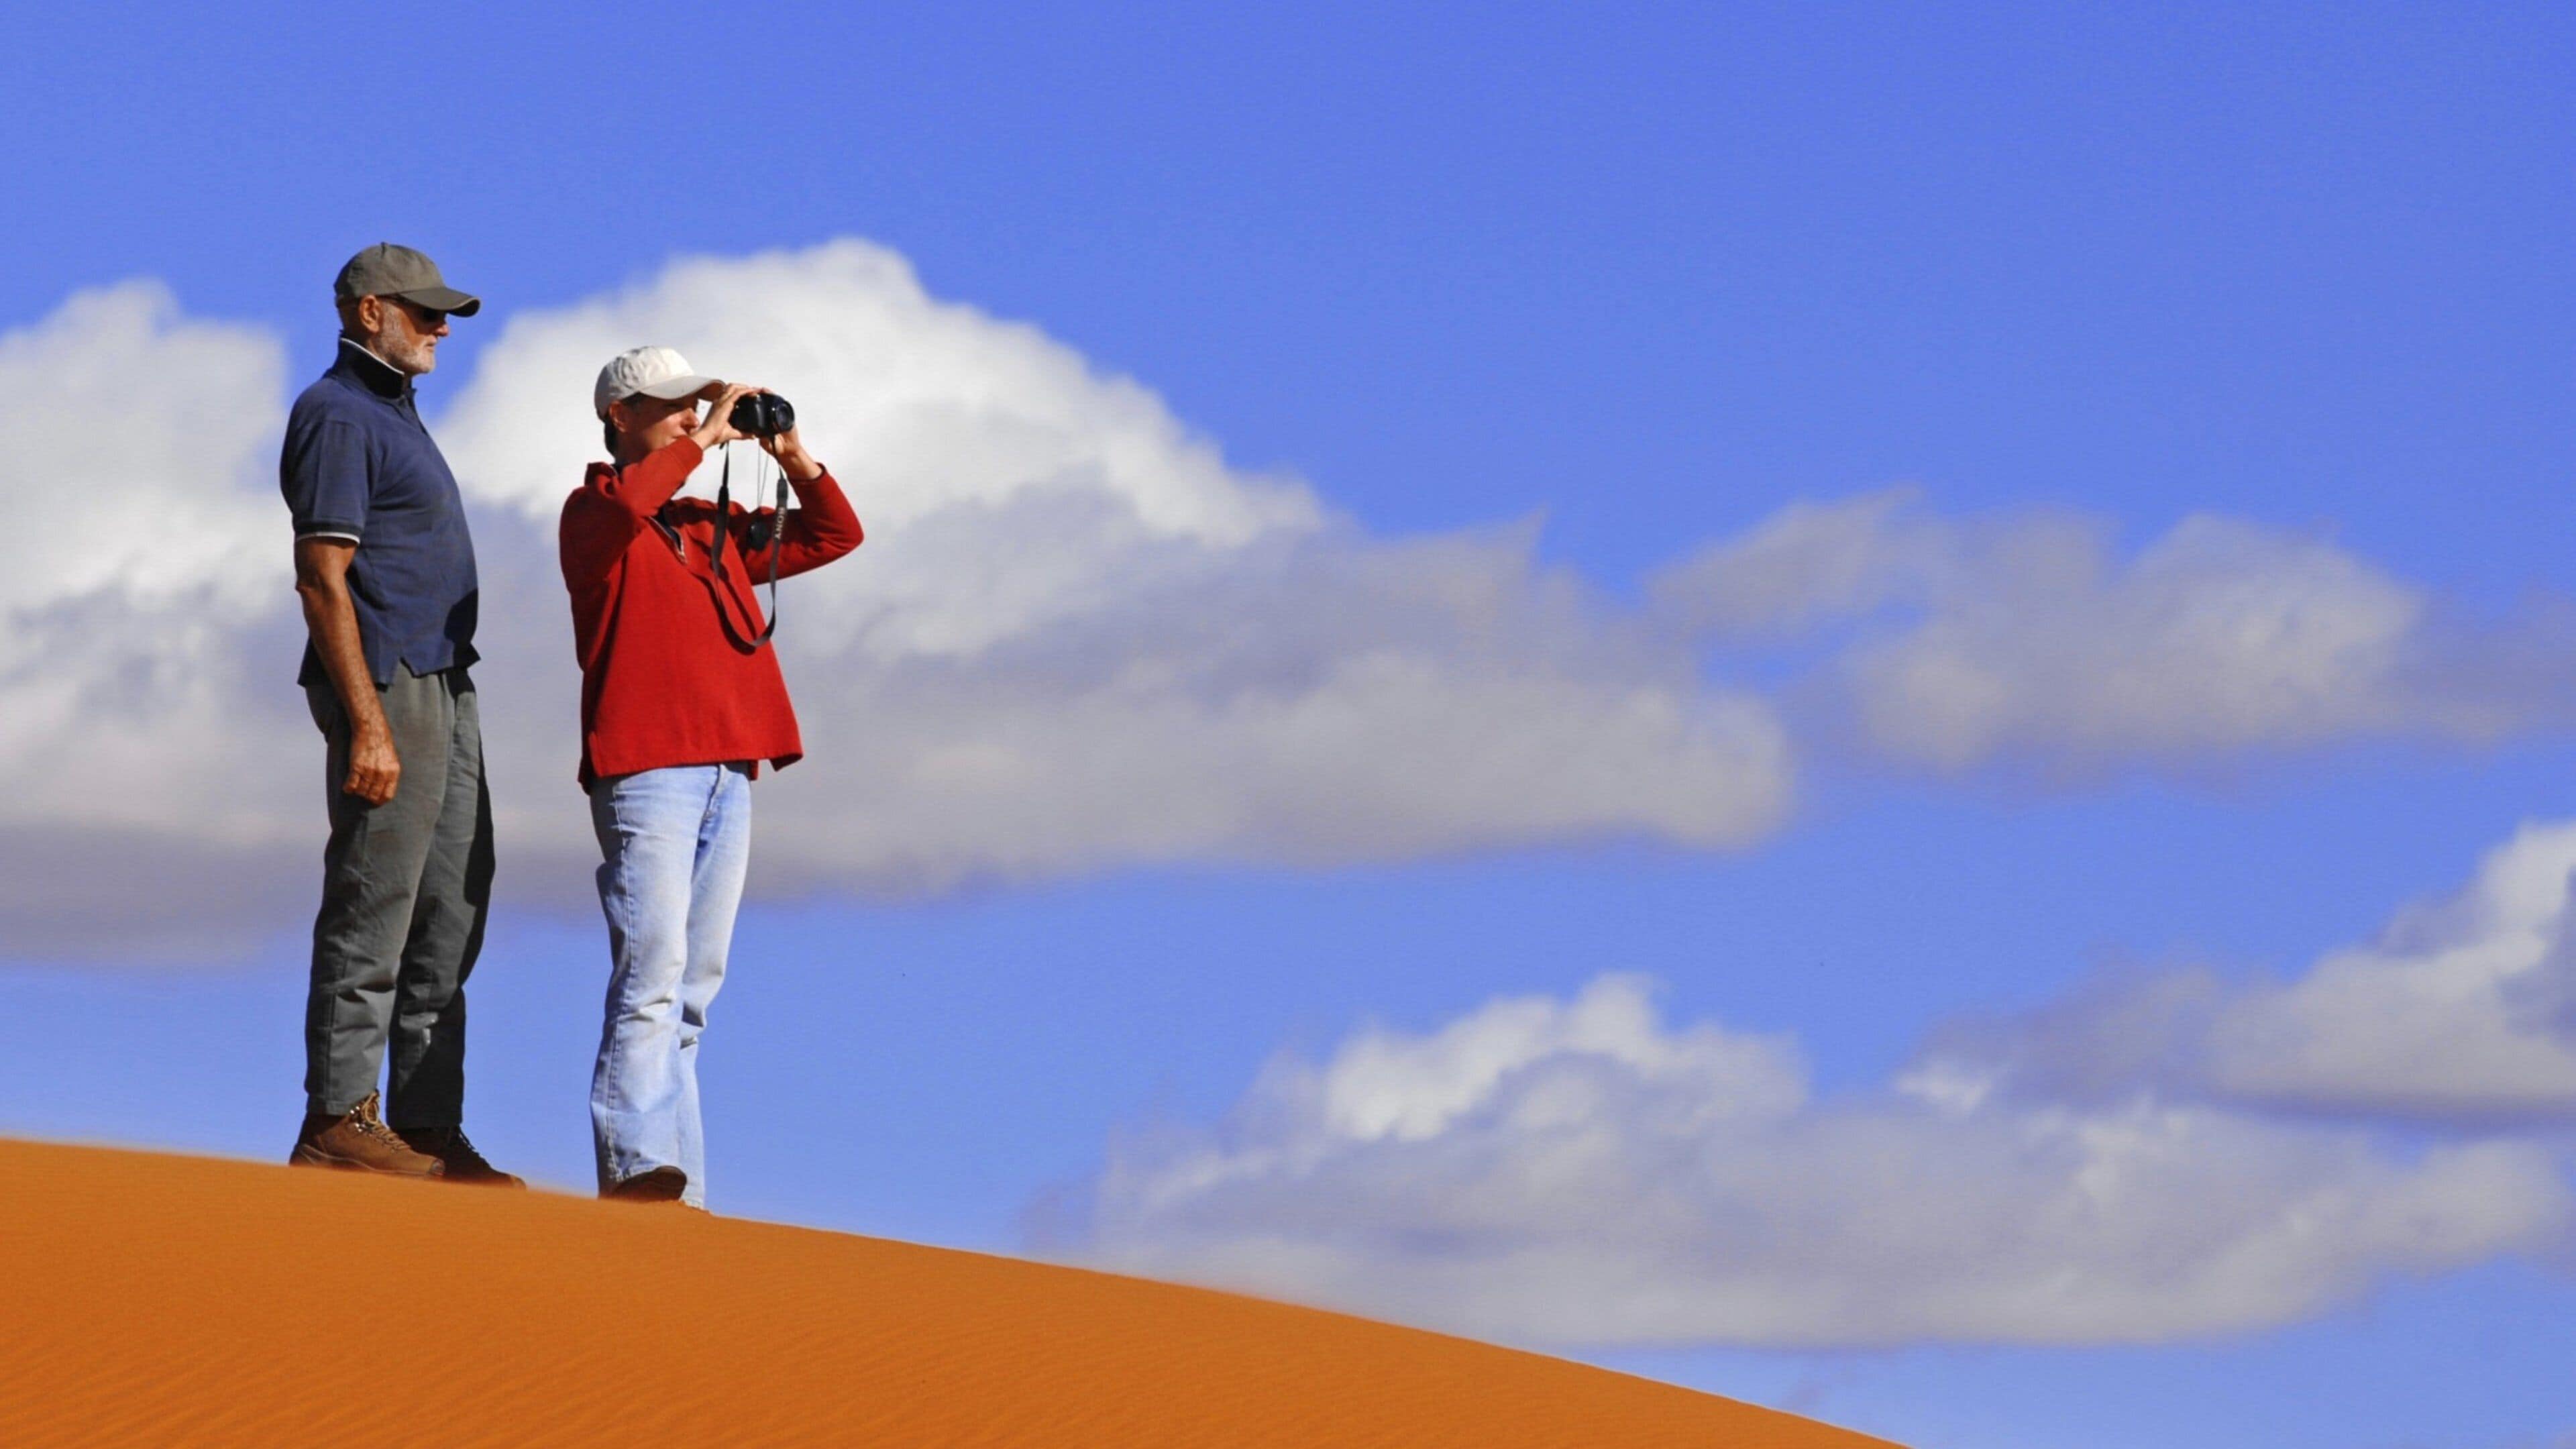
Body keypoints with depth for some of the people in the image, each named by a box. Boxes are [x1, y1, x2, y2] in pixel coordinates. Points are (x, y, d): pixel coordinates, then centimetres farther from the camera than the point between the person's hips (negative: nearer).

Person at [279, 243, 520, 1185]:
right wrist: (368, 723, -22)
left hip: (443, 686, 10)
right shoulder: (339, 417, -9)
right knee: (372, 912, -9)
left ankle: (428, 1129, 10)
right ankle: (339, 1125, -7)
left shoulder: (392, 416, 22)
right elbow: (322, 578, -16)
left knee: (451, 914, 8)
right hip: (387, 686, -10)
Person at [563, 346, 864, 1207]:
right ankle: (638, 1167, -25)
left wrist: (795, 462, 13)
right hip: (645, 770, -7)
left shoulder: (717, 527, 23)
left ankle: (672, 1185, 4)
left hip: (727, 772, 7)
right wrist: (705, 441, -12)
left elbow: (835, 537, 28)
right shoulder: (596, 513, 3)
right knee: (651, 976, -17)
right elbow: (625, 500, -22)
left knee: (694, 986, 5)